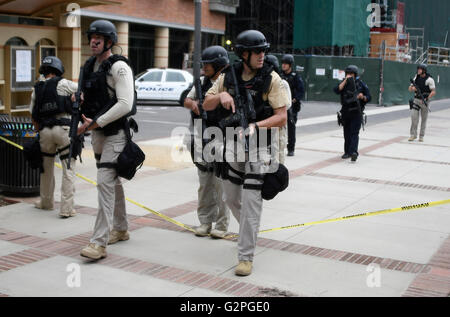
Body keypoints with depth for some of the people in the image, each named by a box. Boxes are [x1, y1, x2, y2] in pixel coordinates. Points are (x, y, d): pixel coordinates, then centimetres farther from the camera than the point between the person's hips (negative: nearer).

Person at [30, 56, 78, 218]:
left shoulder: (36, 90, 14)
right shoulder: (63, 84, 0)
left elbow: (33, 117, 17)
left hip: (45, 131, 4)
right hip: (64, 128, -4)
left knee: (47, 168, 21)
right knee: (68, 171, 0)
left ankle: (46, 202, 34)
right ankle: (66, 209, -2)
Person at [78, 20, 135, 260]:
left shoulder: (119, 67, -13)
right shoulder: (89, 66, 12)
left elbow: (125, 104, -23)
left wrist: (96, 122, -22)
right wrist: (78, 99, 3)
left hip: (115, 133, -9)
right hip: (98, 132, 9)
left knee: (105, 181, -15)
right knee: (113, 181, 17)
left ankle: (99, 242, -15)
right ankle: (120, 229, 31)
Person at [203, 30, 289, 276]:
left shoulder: (271, 79, -8)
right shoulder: (228, 77, 3)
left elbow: (282, 117, -12)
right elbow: (207, 106, 6)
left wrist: (256, 126, -27)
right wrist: (221, 95, -15)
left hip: (258, 145, -5)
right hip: (232, 143, 5)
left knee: (250, 200, -7)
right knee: (231, 197, 16)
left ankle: (246, 256, 1)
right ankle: (250, 230, 44)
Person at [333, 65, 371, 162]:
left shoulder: (361, 84, 2)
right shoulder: (343, 83, 8)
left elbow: (369, 98, 4)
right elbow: (337, 90, -13)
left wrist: (363, 97, -17)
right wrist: (345, 80, -15)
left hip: (356, 113, -3)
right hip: (345, 113, 3)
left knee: (354, 133, -13)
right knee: (347, 133, 11)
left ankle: (354, 152, -24)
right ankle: (347, 152, 21)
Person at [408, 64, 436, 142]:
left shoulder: (429, 79, -10)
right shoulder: (416, 78, 5)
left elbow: (433, 92, -13)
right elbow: (409, 89, 9)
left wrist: (427, 99, -25)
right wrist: (412, 88, -15)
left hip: (425, 101, -3)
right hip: (416, 100, 3)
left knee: (424, 119, 4)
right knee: (414, 116, -11)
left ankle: (421, 136, 13)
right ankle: (413, 134, -5)